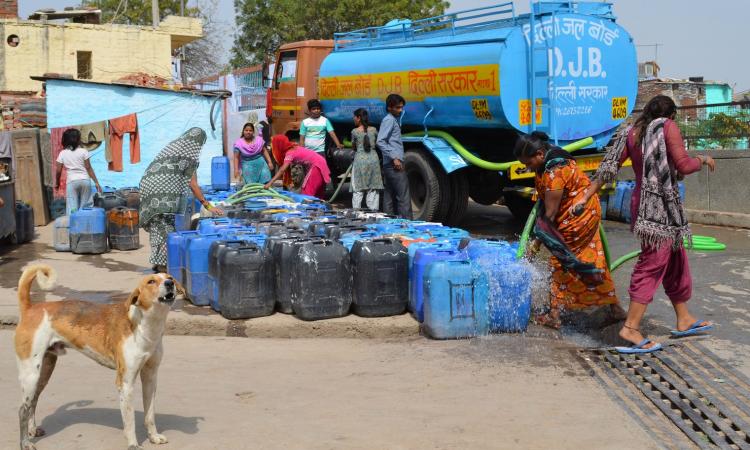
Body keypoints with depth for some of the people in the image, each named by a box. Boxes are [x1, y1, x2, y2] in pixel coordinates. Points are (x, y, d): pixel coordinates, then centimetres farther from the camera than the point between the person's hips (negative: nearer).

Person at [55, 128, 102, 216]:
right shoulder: (83, 151, -1)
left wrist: (57, 183, 20)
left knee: (72, 208, -1)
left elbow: (58, 171, 4)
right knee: (86, 207, 7)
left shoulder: (62, 154, 3)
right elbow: (89, 168, -2)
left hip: (72, 182, 0)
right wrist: (96, 182, 2)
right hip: (84, 180, 0)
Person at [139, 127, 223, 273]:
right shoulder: (190, 153, 0)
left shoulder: (173, 145, 23)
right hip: (163, 189, -8)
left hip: (148, 183, 8)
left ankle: (158, 261, 12)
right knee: (164, 225, -8)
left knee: (157, 224, 10)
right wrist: (207, 206, 1)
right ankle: (162, 263, -11)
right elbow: (192, 184, -1)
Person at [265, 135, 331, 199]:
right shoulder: (294, 148, 10)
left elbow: (282, 170, -26)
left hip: (317, 166, -10)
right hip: (320, 164, 10)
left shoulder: (290, 153, -17)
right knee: (318, 193, 16)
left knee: (307, 192, -10)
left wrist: (270, 183, -30)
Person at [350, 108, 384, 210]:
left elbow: (354, 147, 5)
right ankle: (373, 211, 7)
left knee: (358, 190, 1)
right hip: (373, 159, 3)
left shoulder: (355, 131, -5)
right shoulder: (373, 130, 4)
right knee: (373, 189, 7)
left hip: (360, 159, -3)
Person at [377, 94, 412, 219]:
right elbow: (380, 141, -18)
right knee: (404, 196, -11)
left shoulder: (393, 120, 21)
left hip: (390, 165, 10)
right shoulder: (389, 120, -8)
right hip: (394, 164, -10)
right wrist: (394, 158, -21)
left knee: (390, 196, 9)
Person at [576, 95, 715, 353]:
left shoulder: (631, 133, 12)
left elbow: (608, 167, 8)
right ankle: (631, 328, -11)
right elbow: (683, 166, -13)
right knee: (653, 263, -8)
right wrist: (702, 160, 8)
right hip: (661, 204, -8)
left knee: (676, 261, 19)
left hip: (642, 201, 8)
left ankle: (684, 319, 28)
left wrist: (585, 199, 9)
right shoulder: (667, 126, -6)